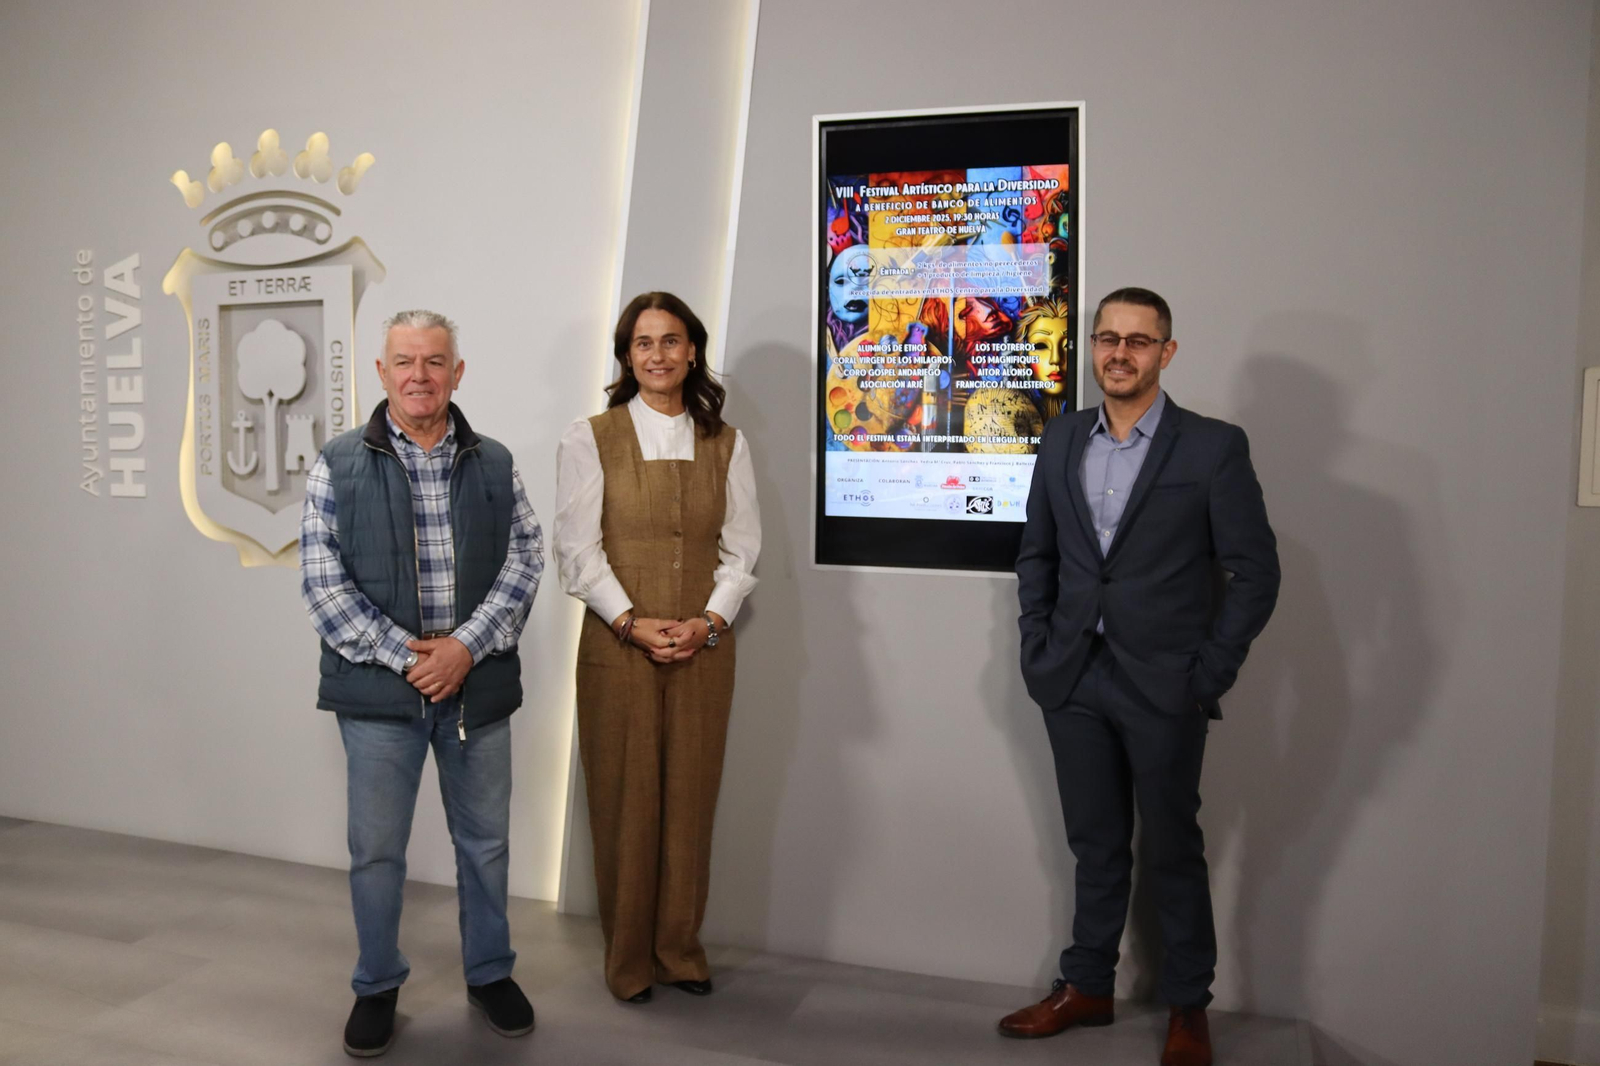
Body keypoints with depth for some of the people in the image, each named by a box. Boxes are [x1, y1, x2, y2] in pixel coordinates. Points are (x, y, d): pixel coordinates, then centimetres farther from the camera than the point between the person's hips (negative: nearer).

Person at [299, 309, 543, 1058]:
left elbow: (524, 561, 0)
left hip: (478, 685, 2)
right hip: (378, 689, -1)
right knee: (376, 849, 10)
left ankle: (489, 973, 33)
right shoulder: (339, 465, -2)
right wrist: (404, 654, -14)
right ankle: (377, 987, 31)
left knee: (485, 841, 13)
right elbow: (322, 582, -6)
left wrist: (466, 646, -13)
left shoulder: (495, 465, 4)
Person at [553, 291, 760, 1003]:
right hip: (617, 648, -2)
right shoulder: (590, 439, 2)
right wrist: (633, 623, -14)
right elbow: (578, 550, -3)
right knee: (624, 803, 4)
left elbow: (742, 548, 7)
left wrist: (709, 620, -9)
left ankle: (680, 948, 23)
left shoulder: (726, 445, 10)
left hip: (703, 648, 2)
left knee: (691, 799, 7)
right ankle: (627, 958, 20)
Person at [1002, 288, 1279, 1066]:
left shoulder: (1214, 447, -6)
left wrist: (1210, 673, -10)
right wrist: (1037, 647, 4)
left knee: (1173, 853, 10)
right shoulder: (1062, 440, 7)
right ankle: (1087, 988, 31)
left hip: (1163, 687, -3)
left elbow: (1255, 573, -6)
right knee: (1096, 847, 16)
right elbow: (1036, 554, 13)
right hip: (1073, 681, 4)